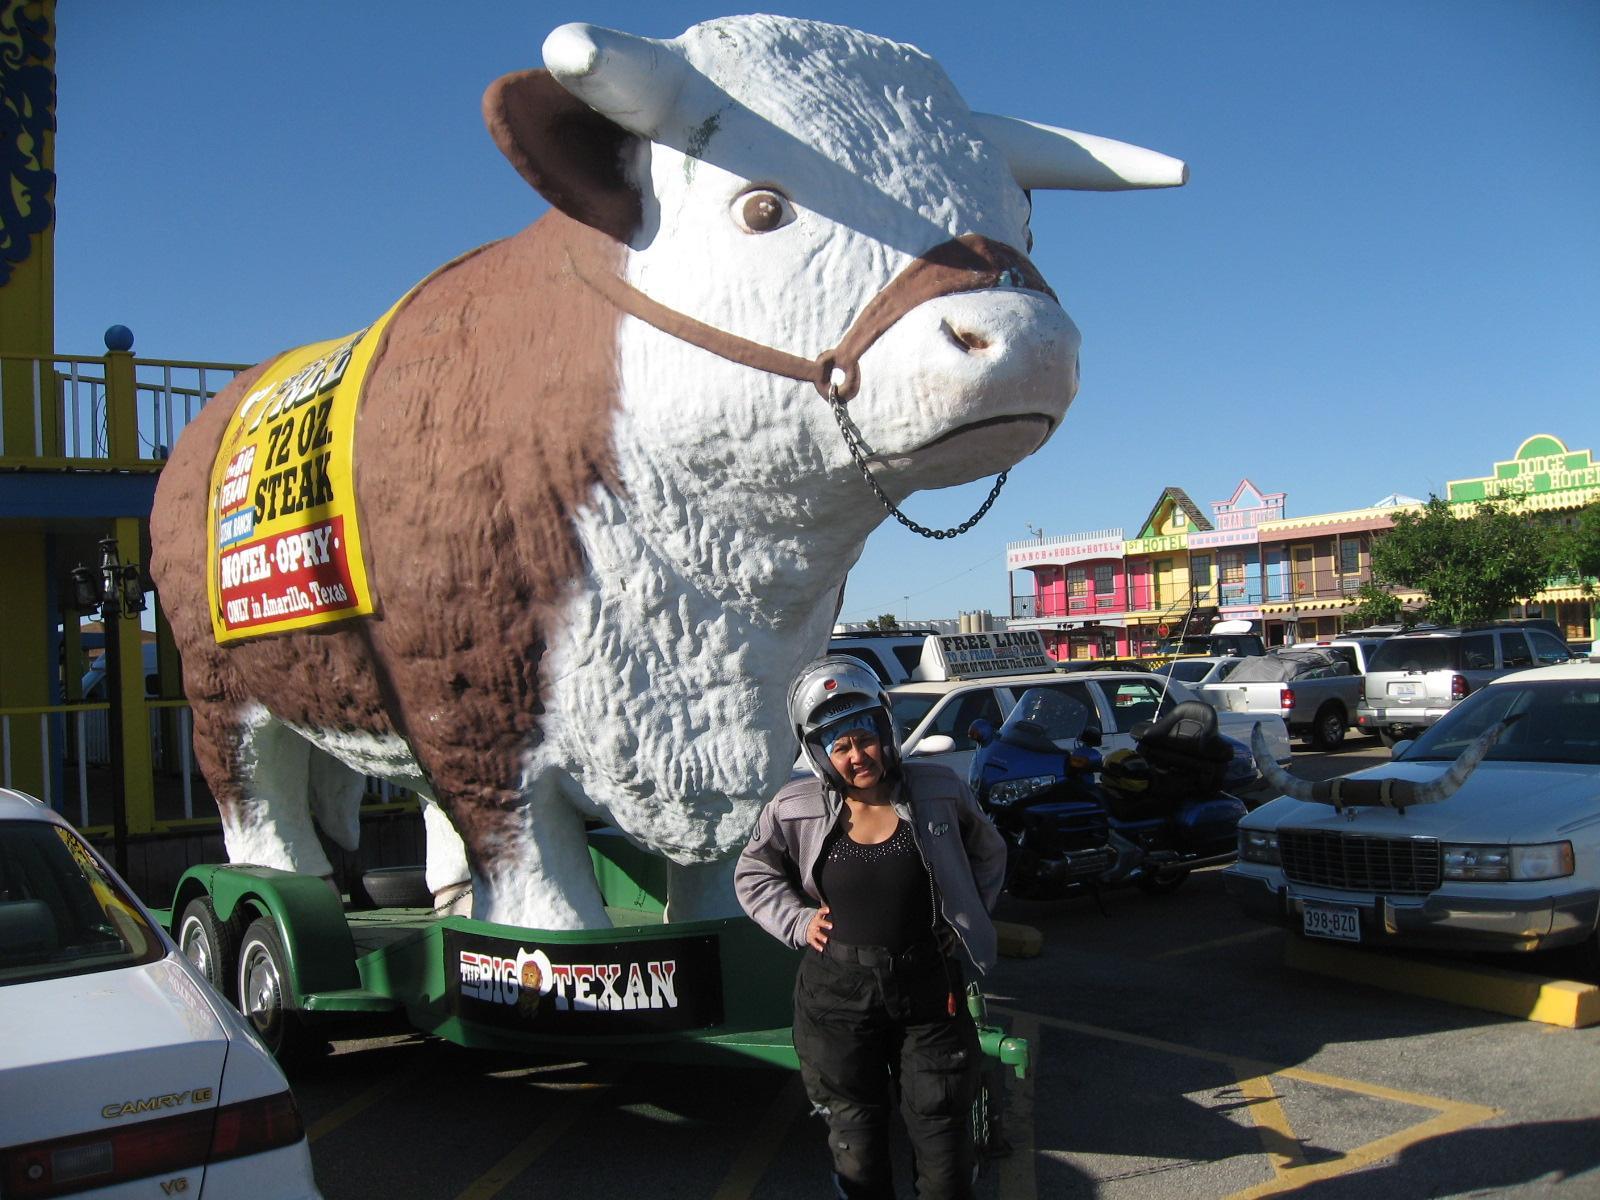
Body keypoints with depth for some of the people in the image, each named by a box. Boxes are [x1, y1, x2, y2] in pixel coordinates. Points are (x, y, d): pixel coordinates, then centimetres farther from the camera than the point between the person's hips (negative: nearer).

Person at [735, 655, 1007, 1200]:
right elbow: (753, 874, 9)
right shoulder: (794, 811, -8)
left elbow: (988, 853, 13)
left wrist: (966, 917, 5)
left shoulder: (938, 792, -6)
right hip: (838, 991, 0)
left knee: (940, 1122, 9)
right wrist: (797, 920, -3)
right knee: (855, 1127, 14)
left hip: (929, 987, 0)